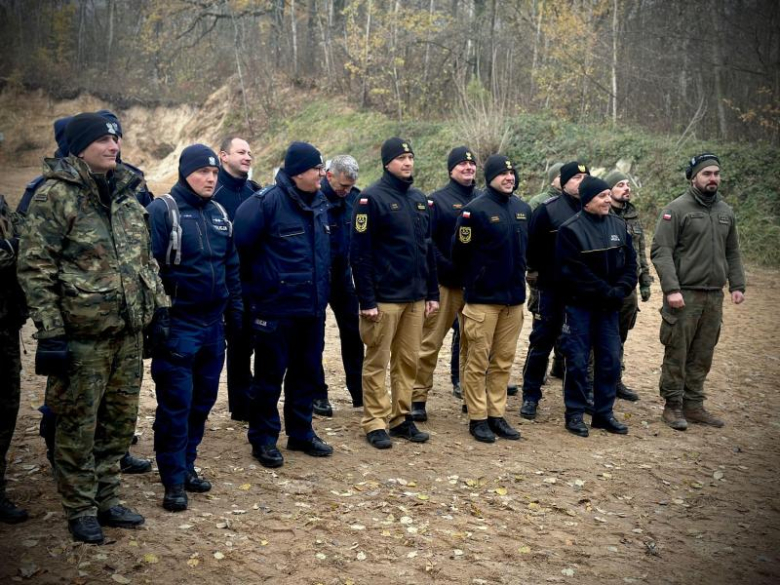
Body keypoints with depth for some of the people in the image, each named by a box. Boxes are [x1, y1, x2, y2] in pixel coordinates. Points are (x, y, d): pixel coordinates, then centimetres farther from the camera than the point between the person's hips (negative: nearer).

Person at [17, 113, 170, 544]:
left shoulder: (127, 193, 11)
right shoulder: (55, 195, -10)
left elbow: (146, 257, 19)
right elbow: (34, 268, -12)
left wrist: (158, 306, 14)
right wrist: (49, 331, -16)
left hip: (129, 332, 7)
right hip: (83, 335, -6)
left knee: (120, 422, 15)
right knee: (79, 427, 5)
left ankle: (105, 500, 30)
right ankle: (80, 511, 20)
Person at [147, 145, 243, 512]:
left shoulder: (218, 213, 12)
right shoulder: (163, 210, -9)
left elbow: (231, 267, 18)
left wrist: (235, 311, 15)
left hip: (213, 323, 7)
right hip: (177, 324, -7)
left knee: (202, 400, 13)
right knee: (175, 403, -3)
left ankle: (187, 465, 27)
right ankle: (173, 481, 6)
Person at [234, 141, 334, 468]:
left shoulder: (320, 202, 8)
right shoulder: (267, 202, -16)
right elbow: (239, 246, -15)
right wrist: (256, 287, -5)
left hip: (312, 308, 7)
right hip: (276, 308, -7)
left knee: (307, 373, 15)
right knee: (270, 376, 4)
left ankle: (301, 433, 29)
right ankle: (263, 439, 17)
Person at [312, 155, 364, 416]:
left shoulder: (354, 198, 0)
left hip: (343, 276, 5)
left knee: (353, 332, 8)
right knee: (314, 337, 5)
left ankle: (359, 392, 18)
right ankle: (318, 394, 15)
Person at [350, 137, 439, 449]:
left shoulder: (419, 199, 13)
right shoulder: (372, 198, -8)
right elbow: (360, 253, -13)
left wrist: (433, 292, 13)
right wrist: (366, 300, -17)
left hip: (415, 297, 7)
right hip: (384, 297, -6)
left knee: (408, 361, 11)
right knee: (377, 362, 2)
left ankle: (402, 418, 22)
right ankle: (375, 423, 10)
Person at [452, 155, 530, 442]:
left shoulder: (523, 209, 8)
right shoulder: (475, 210, -11)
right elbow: (460, 252, -6)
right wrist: (475, 280, 5)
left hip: (514, 297, 6)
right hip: (483, 299, -6)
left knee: (504, 361, 11)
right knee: (478, 361, 1)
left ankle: (497, 415, 20)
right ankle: (477, 418, 10)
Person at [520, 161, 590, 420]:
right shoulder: (548, 209, -7)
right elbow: (532, 243, -6)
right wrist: (535, 271, -2)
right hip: (553, 289, -4)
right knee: (542, 341, 1)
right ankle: (530, 396, 10)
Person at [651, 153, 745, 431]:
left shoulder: (726, 212, 13)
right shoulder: (677, 209, -7)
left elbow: (732, 253, 19)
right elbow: (661, 251, -12)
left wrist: (737, 285, 9)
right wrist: (671, 289, -20)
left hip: (714, 296, 6)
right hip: (684, 295, -6)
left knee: (702, 355, 10)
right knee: (677, 354, 0)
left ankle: (694, 405, 19)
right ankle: (673, 406, 10)